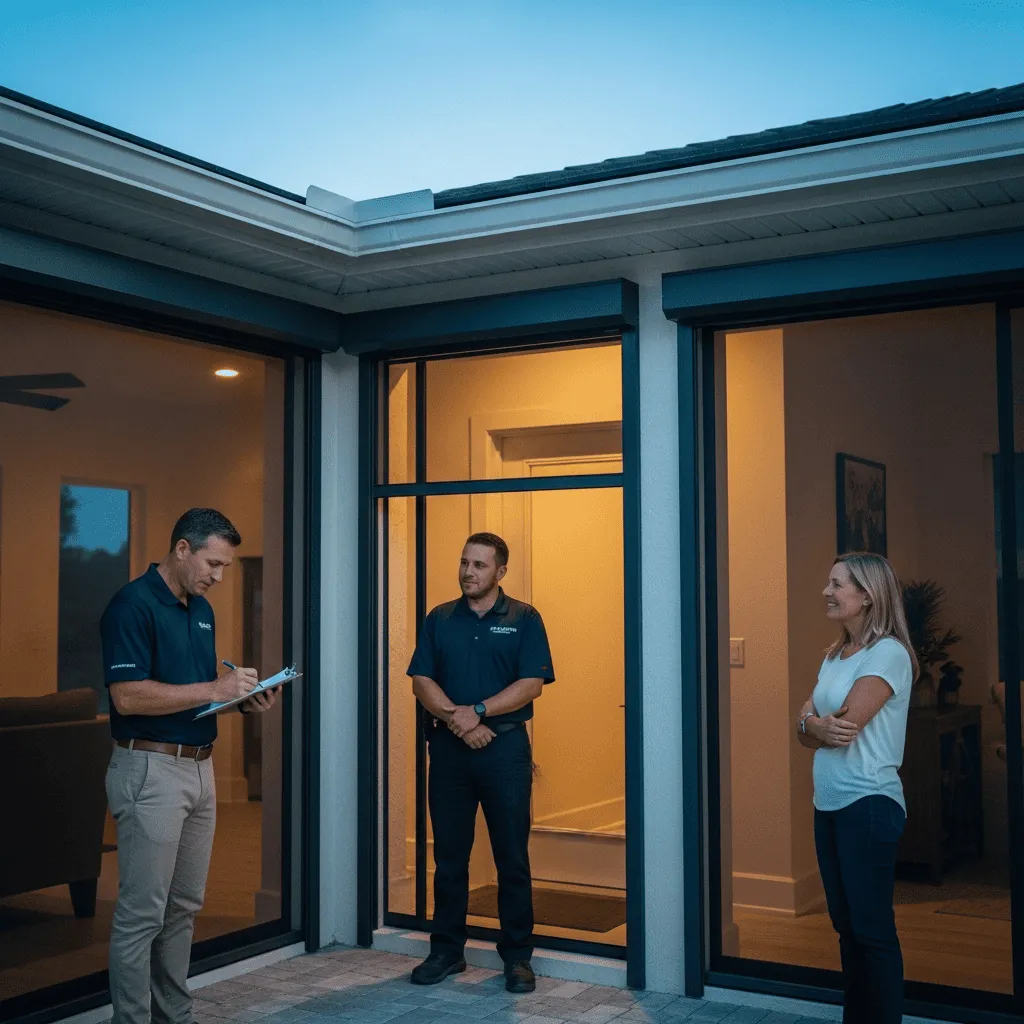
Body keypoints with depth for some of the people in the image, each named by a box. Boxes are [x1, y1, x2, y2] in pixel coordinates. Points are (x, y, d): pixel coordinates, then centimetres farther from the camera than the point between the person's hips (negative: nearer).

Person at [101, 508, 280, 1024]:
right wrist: (215, 689, -21)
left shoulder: (202, 609, 13)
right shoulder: (133, 604, -14)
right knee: (142, 912, -2)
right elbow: (128, 696, -22)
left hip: (200, 766, 9)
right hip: (151, 769, -9)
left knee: (184, 906, 14)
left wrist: (242, 699, 2)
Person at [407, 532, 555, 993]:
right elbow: (422, 680, 1)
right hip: (448, 747, 3)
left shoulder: (524, 620, 1)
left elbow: (532, 684, -8)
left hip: (505, 747, -3)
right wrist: (455, 719, -14)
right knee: (448, 855, 9)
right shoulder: (439, 619, 9)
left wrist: (477, 711, -16)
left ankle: (517, 956, 12)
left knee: (512, 857, 2)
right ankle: (446, 950, 20)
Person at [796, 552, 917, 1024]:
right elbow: (805, 725, 7)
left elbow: (845, 725, -20)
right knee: (846, 924, 14)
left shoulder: (888, 653, -12)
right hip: (828, 805, 8)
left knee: (873, 929, -1)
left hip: (868, 806, -8)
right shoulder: (834, 655, 13)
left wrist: (813, 723, -1)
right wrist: (819, 726, -14)